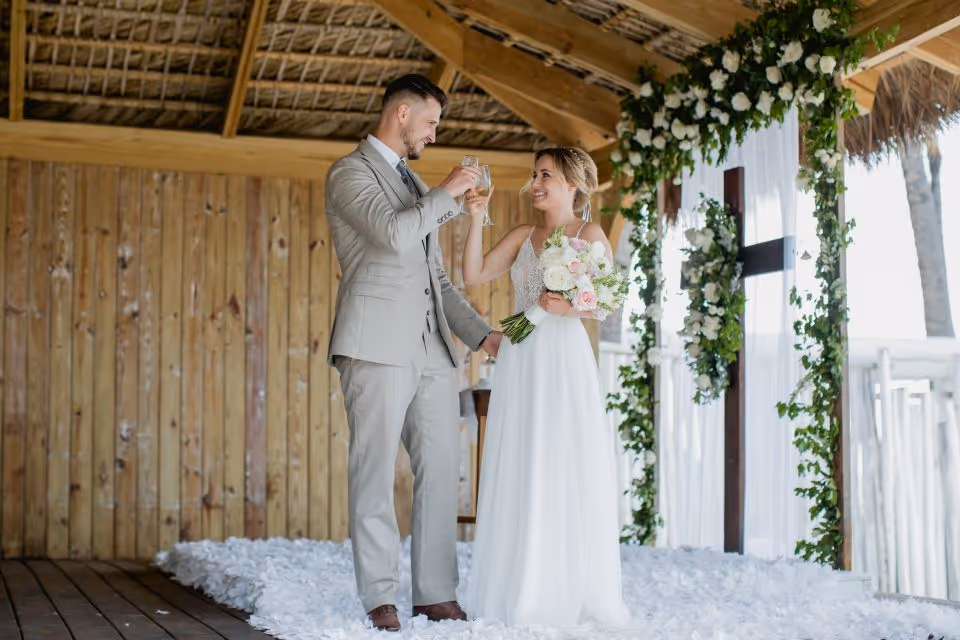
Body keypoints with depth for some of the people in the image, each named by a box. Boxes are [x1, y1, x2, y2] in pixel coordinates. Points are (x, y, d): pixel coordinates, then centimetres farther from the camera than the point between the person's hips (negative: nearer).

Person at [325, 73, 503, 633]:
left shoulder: (417, 186, 25)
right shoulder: (350, 173, 0)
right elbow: (393, 233, -18)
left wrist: (481, 333, 16)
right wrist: (448, 193, -5)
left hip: (432, 349, 8)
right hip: (378, 345, -8)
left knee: (442, 472, 4)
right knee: (375, 472, -4)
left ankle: (437, 594, 9)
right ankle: (380, 599, 1)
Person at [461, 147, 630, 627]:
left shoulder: (590, 235, 2)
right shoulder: (522, 236, 15)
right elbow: (474, 275, 5)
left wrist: (568, 306, -21)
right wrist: (476, 221, -2)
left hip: (564, 358, -4)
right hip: (520, 361, 4)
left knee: (569, 471, -2)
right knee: (519, 474, 4)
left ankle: (573, 592, 6)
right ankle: (521, 591, 11)